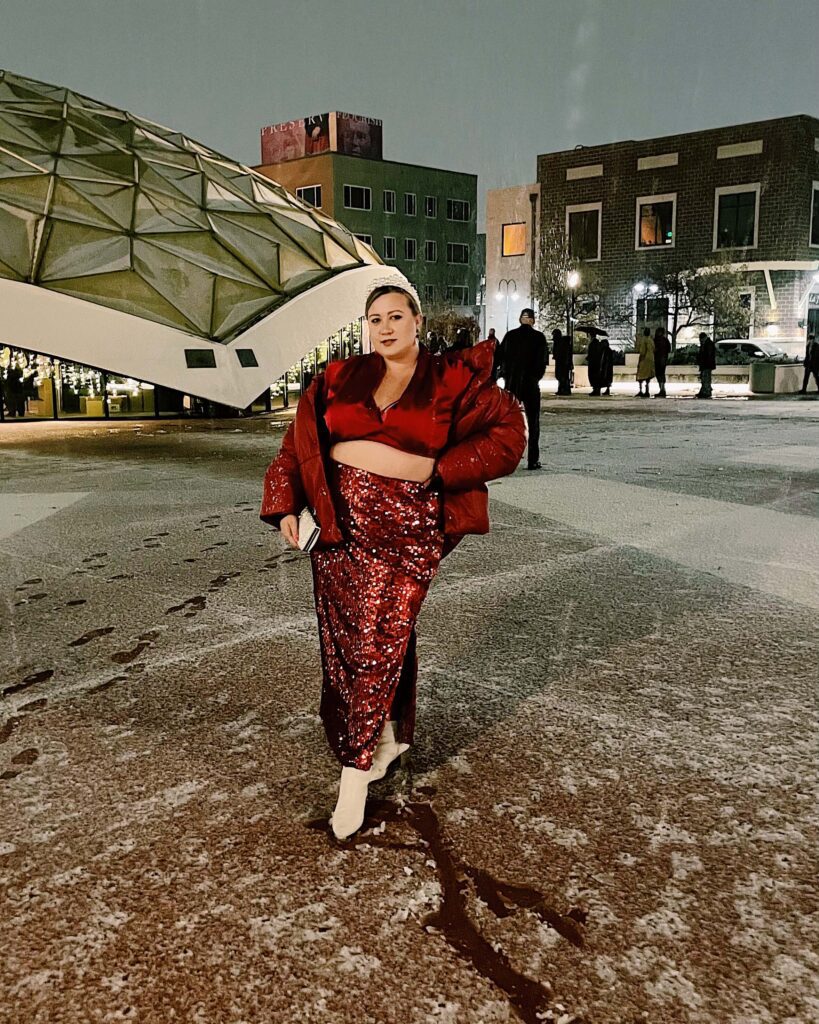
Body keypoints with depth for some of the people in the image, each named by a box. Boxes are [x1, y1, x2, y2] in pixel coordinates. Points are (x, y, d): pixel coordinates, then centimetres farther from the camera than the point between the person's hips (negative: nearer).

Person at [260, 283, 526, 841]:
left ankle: (357, 767, 7)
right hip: (341, 521, 4)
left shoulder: (452, 379, 3)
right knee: (343, 641, 8)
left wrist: (439, 468, -6)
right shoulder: (340, 378, 11)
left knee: (380, 642, -5)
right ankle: (387, 737, 28)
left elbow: (508, 432, 2)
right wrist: (286, 504, 3)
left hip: (408, 527, -3)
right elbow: (300, 442, 13)